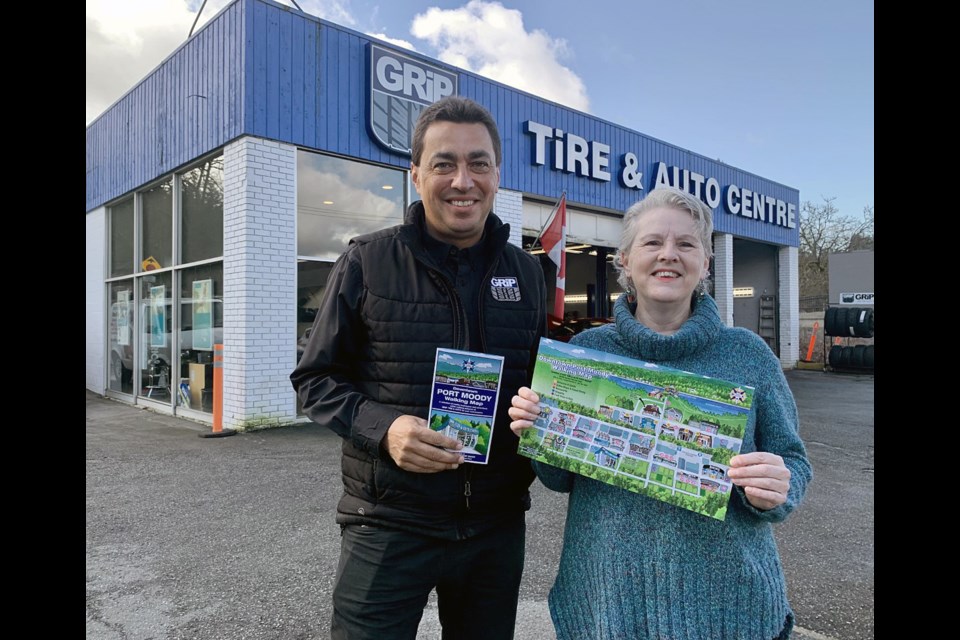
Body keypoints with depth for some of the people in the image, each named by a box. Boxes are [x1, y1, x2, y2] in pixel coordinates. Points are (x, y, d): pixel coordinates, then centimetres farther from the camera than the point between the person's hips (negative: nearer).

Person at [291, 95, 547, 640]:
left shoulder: (528, 273, 5)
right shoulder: (367, 262, -5)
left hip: (497, 527, 4)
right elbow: (316, 378, -1)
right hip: (389, 524, -3)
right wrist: (381, 427, -19)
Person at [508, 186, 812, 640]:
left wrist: (774, 492, -18)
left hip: (729, 598, 0)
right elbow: (562, 478, 5)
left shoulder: (748, 355, -3)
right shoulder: (586, 349, -2)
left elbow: (792, 463, 4)